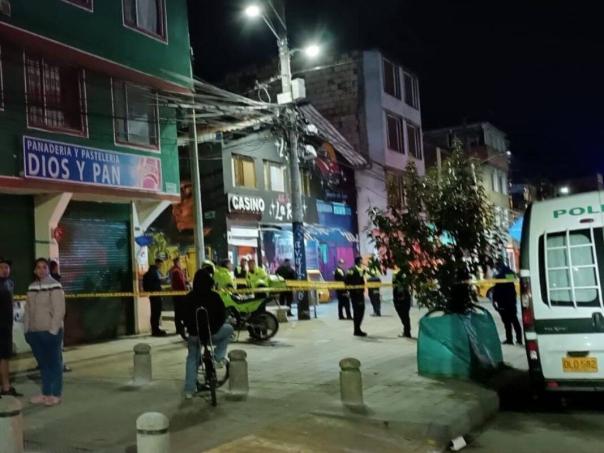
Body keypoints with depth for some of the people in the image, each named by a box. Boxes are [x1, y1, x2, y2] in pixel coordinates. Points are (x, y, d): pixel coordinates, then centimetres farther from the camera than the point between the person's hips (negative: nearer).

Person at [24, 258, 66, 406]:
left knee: (54, 363, 3)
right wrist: (26, 330, 9)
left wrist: (53, 331, -16)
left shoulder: (55, 286, -10)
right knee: (42, 363, 14)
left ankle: (56, 395, 11)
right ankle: (45, 393, 23)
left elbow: (59, 311, -14)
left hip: (50, 332, -6)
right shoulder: (31, 287, 11)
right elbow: (27, 310, 15)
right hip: (34, 333, 6)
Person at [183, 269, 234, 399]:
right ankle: (219, 357, 15)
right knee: (229, 329, 26)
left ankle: (189, 390, 19)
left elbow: (184, 317, 2)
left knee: (192, 359, 23)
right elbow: (223, 314, -4)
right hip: (212, 333, -2)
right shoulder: (214, 296, -10)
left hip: (194, 334, 2)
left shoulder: (189, 297, -4)